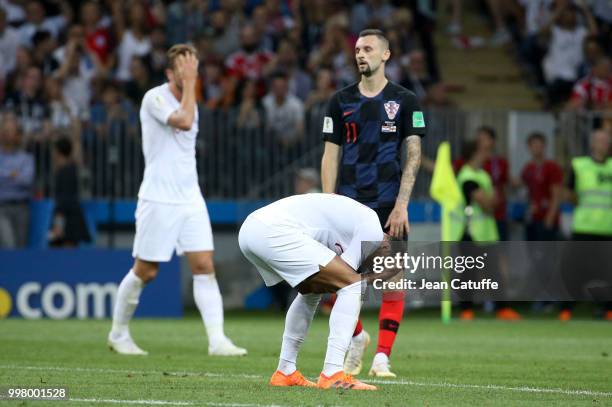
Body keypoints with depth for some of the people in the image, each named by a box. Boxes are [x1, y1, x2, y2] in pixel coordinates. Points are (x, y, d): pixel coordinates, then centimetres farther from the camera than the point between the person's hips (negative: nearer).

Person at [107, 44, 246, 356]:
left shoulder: (189, 102, 14)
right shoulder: (155, 98, -10)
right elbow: (184, 121, -26)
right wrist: (189, 84, -17)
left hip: (190, 199, 7)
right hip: (158, 199, -6)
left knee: (204, 267, -6)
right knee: (145, 272, 1)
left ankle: (217, 340, -13)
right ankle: (119, 333, 20)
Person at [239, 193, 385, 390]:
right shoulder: (373, 232, 1)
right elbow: (347, 278, 1)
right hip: (274, 231, -10)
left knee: (311, 290, 31)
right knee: (352, 284, -6)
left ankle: (285, 371, 30)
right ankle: (332, 374, -11)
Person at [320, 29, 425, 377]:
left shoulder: (404, 100, 3)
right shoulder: (341, 101, 9)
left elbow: (414, 155, 0)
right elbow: (331, 155, 8)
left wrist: (401, 205, -10)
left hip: (389, 206, -2)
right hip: (349, 204, 2)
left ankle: (382, 356, 0)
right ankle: (357, 337, 24)